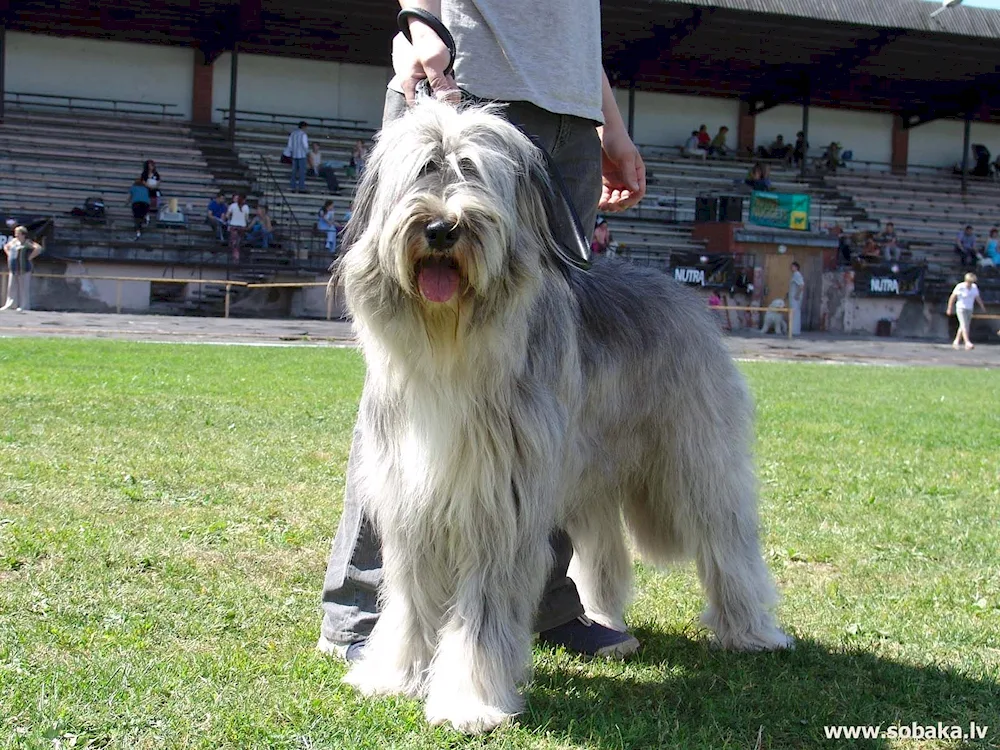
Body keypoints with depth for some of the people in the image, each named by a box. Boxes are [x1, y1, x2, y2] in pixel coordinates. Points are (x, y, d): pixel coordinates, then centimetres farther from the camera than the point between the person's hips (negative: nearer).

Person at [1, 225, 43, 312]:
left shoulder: (27, 243, -9)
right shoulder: (14, 241, 13)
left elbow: (39, 248, -23)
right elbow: (6, 247, 32)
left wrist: (29, 257, -19)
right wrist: (9, 256, 16)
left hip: (24, 268, -7)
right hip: (14, 268, 7)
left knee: (24, 287, -4)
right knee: (12, 287, 7)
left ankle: (24, 306, -1)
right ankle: (10, 304, 10)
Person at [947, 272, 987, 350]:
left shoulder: (974, 287, 1)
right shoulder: (960, 287, -15)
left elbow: (978, 298, 9)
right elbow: (952, 297, -8)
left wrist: (983, 308, 4)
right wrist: (949, 309, -7)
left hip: (969, 309, 6)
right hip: (961, 308, -6)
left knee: (963, 327, 10)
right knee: (964, 326, -17)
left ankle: (956, 342, 22)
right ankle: (967, 343, -25)